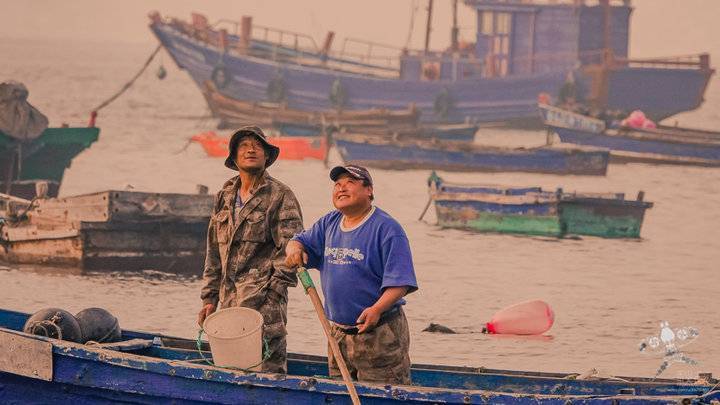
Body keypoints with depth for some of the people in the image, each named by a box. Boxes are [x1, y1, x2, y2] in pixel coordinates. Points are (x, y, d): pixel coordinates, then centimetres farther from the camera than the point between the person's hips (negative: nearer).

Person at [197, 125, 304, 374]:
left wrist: (272, 295, -15)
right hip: (230, 298, 7)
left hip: (263, 301, -7)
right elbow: (214, 253, 21)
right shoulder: (224, 198, 17)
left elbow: (290, 250, -8)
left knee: (267, 368, -12)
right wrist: (210, 299, 15)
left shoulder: (280, 197, -3)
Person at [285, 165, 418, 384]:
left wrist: (377, 309, -31)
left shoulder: (386, 229, -11)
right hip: (338, 333, 7)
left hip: (379, 334, -7)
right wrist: (294, 247, -5)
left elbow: (399, 281, -16)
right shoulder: (328, 224, 12)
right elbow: (303, 241, 21)